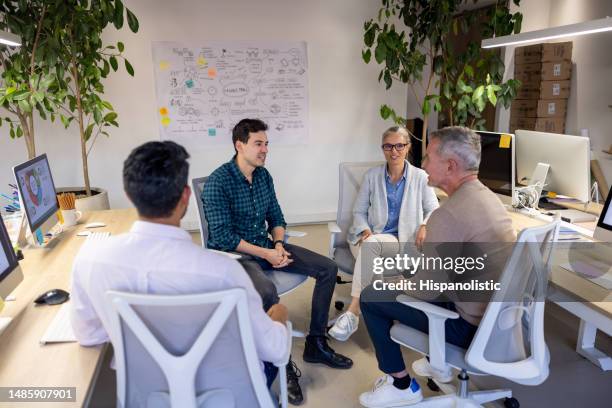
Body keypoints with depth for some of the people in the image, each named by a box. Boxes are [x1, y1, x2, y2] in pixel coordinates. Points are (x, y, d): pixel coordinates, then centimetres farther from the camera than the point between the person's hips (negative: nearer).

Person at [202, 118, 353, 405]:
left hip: (266, 246, 8)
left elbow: (276, 217, 12)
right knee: (267, 291, -38)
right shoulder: (218, 182, -16)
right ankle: (283, 364, -15)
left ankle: (315, 344, 8)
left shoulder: (263, 175, 6)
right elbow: (222, 237, -20)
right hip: (234, 253, -7)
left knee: (328, 268, -3)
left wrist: (279, 245, -8)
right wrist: (265, 254, -20)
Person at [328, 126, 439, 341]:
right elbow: (359, 211, 9)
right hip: (371, 237, 2)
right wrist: (365, 230, -11)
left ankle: (353, 312, -35)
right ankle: (354, 312, -35)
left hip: (403, 240, -1)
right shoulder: (371, 176, 7)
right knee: (367, 245, -36)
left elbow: (433, 209, 9)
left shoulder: (420, 177, 3)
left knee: (370, 245, -35)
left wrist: (425, 226, -13)